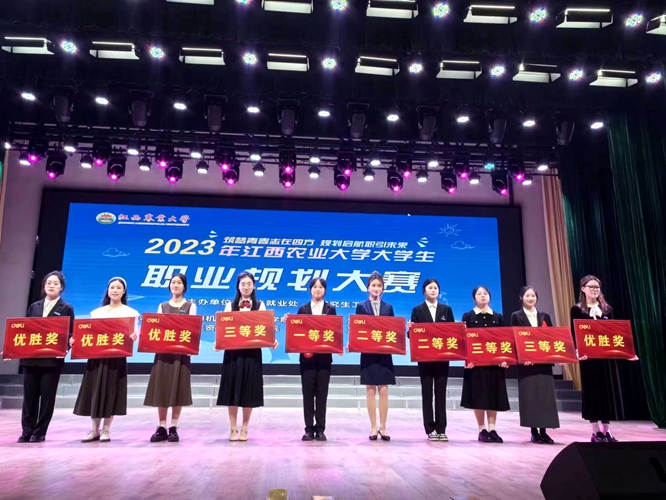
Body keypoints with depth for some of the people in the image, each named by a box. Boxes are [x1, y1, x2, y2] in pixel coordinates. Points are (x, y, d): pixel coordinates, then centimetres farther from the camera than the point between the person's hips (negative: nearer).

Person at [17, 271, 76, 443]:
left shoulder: (66, 309, 3)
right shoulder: (34, 307, 15)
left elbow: (70, 334, -2)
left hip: (52, 359, -3)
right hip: (31, 358, 4)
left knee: (47, 397, 2)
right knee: (29, 396, 6)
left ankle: (40, 432, 12)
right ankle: (27, 431, 16)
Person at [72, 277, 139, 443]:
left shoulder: (130, 312, 5)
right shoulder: (97, 312, 15)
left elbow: (133, 333, -4)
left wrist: (134, 337, -27)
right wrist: (76, 339, -8)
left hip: (117, 357, -3)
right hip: (96, 356, 3)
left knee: (111, 393, 0)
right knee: (94, 392, 5)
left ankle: (106, 430, 10)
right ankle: (95, 430, 16)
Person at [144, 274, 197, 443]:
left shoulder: (190, 306, 6)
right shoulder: (162, 306, 14)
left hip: (181, 351, -2)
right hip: (163, 351, 2)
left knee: (177, 389, 0)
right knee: (161, 389, 1)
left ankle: (173, 428, 8)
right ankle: (162, 428, 10)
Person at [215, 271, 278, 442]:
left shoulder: (260, 305, 7)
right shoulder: (230, 305, 8)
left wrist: (271, 341, -18)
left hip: (252, 352, 0)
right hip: (233, 352, 0)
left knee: (249, 391, 4)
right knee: (233, 390, 3)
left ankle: (244, 429, 16)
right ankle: (233, 429, 14)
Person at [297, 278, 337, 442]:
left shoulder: (331, 309, 7)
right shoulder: (303, 309, 7)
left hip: (324, 356, 0)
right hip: (307, 356, 0)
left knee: (322, 393, 4)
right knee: (308, 393, 4)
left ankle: (320, 429, 12)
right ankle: (309, 429, 11)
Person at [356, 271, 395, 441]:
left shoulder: (388, 307, 10)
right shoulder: (361, 306, 4)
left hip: (384, 353, 2)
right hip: (368, 353, -1)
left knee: (384, 391, 2)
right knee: (370, 391, 3)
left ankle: (383, 427, 12)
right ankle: (373, 428, 12)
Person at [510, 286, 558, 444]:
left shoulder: (545, 316, 13)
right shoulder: (516, 316, 3)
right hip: (527, 361, -3)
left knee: (546, 395, 2)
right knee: (530, 395, -2)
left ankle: (544, 431, 9)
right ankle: (534, 431, 5)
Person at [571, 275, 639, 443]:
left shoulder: (607, 308, 10)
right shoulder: (577, 310, -1)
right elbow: (574, 334, -5)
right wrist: (578, 351, -20)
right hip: (589, 356, -4)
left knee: (608, 391, 7)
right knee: (592, 392, 1)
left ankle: (606, 430, 16)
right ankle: (596, 432, 9)